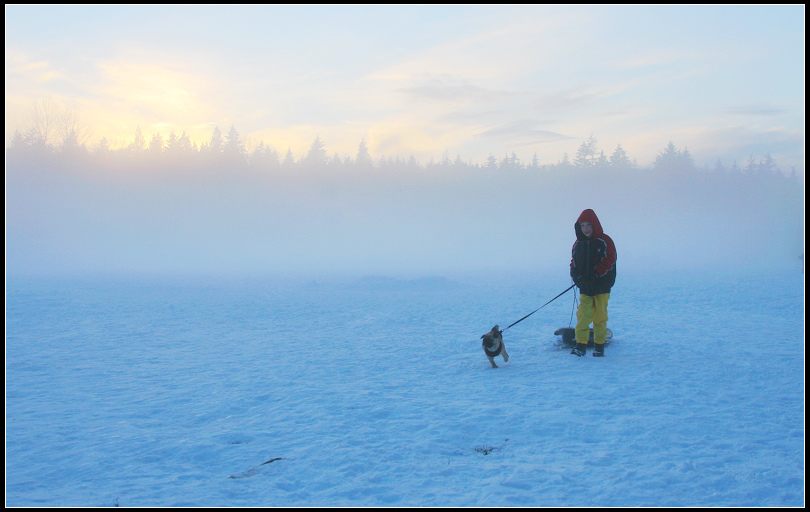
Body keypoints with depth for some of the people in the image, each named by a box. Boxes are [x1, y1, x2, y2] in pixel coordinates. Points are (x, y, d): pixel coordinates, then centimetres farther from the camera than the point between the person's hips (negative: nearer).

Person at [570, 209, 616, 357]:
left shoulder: (604, 242, -2)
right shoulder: (578, 244, 11)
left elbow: (609, 262, -10)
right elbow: (574, 264, 13)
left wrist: (593, 275, -19)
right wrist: (578, 277, -7)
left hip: (602, 286, -3)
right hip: (585, 288, 3)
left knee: (600, 317, 2)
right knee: (583, 315, -7)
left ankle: (599, 346, 12)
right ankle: (580, 345, -7)